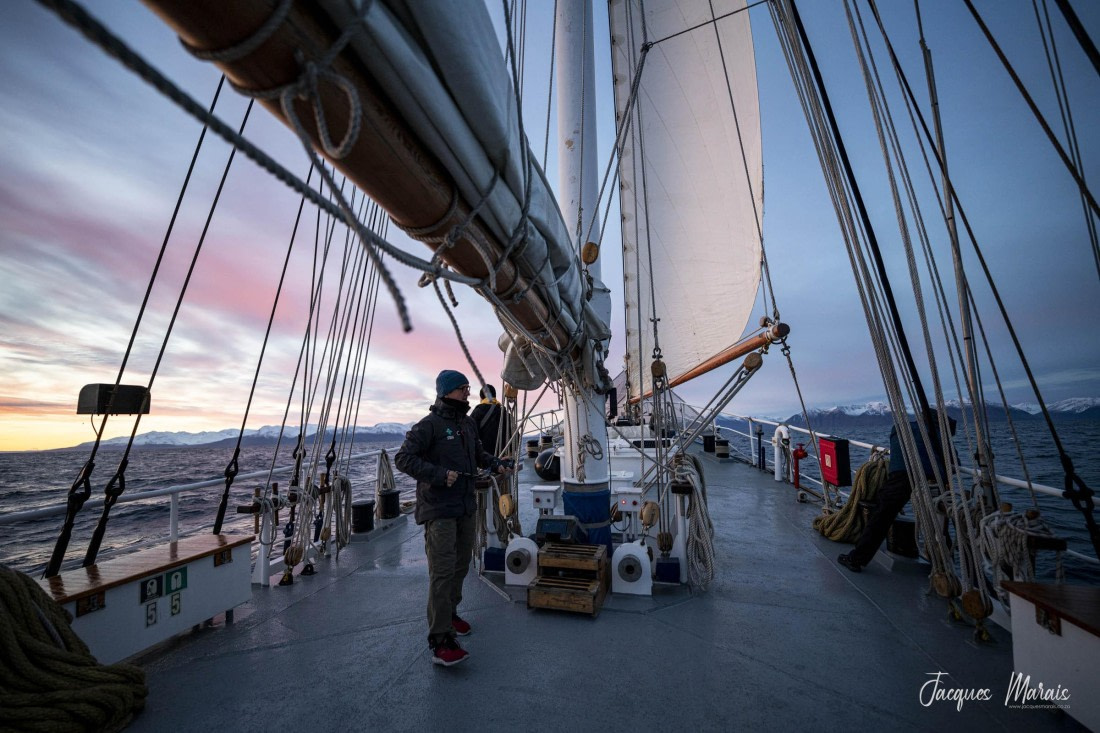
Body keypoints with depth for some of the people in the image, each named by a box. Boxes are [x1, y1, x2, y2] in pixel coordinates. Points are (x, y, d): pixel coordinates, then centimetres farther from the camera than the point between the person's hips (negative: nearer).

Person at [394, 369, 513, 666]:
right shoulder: (429, 425, -16)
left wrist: (496, 463, 3)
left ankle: (449, 612, 40)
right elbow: (403, 458, -17)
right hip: (439, 511, -8)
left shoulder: (468, 423, 8)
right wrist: (438, 474, -25)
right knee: (443, 571, -8)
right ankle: (441, 641, 4)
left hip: (466, 507, 8)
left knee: (461, 565, 20)